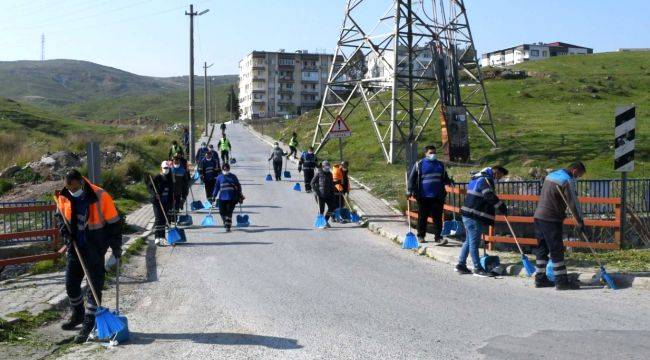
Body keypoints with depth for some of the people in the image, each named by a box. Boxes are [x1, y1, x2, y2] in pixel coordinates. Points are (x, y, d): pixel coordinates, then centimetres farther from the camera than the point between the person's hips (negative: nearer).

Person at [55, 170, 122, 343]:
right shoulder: (63, 198, -6)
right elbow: (60, 215, 16)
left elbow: (113, 223, -12)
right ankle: (78, 315, 37)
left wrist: (116, 247, -9)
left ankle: (88, 325, 7)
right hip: (75, 247, 5)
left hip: (95, 250, -5)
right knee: (71, 284, 14)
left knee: (94, 286, -2)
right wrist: (64, 231, -2)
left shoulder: (100, 196, -20)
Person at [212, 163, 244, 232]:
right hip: (222, 198, 2)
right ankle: (225, 223, 29)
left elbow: (238, 186, 10)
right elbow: (216, 187, 15)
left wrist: (240, 196, 8)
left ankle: (228, 226, -3)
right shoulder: (219, 177, 8)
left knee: (229, 212, -10)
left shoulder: (233, 176, 6)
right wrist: (214, 196, 11)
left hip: (231, 198, -2)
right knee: (222, 212, 0)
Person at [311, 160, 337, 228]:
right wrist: (316, 191, -13)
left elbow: (332, 184, 21)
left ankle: (326, 220, 17)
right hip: (320, 195, -6)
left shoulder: (329, 174, 12)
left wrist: (333, 191, 12)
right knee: (321, 209, -1)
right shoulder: (319, 174, -6)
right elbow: (312, 183, -6)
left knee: (332, 207, 3)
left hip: (328, 195, 6)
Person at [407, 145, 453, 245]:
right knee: (422, 217, 8)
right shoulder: (419, 165, 2)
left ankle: (438, 237, 1)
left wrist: (449, 181, 0)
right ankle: (421, 236, 22)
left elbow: (445, 178, 22)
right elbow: (412, 178, 0)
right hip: (423, 196, -2)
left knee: (438, 218, -1)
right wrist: (410, 191, -11)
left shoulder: (440, 165, 14)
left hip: (438, 196, 2)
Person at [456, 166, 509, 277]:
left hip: (468, 215, 10)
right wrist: (502, 207, -17)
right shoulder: (485, 180, -13)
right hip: (474, 218, -10)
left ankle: (461, 265, 21)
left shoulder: (477, 178, 19)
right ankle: (477, 269, 2)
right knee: (474, 242, -4)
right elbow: (491, 197, -24)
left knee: (468, 241, 16)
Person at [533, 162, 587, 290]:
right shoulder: (567, 180, -10)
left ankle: (540, 279, 17)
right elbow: (573, 203, -13)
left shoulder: (551, 175, 17)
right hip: (551, 220, -9)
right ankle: (561, 281, -1)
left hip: (538, 217, 9)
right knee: (557, 250, -4)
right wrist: (580, 222, -5)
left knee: (542, 248, 13)